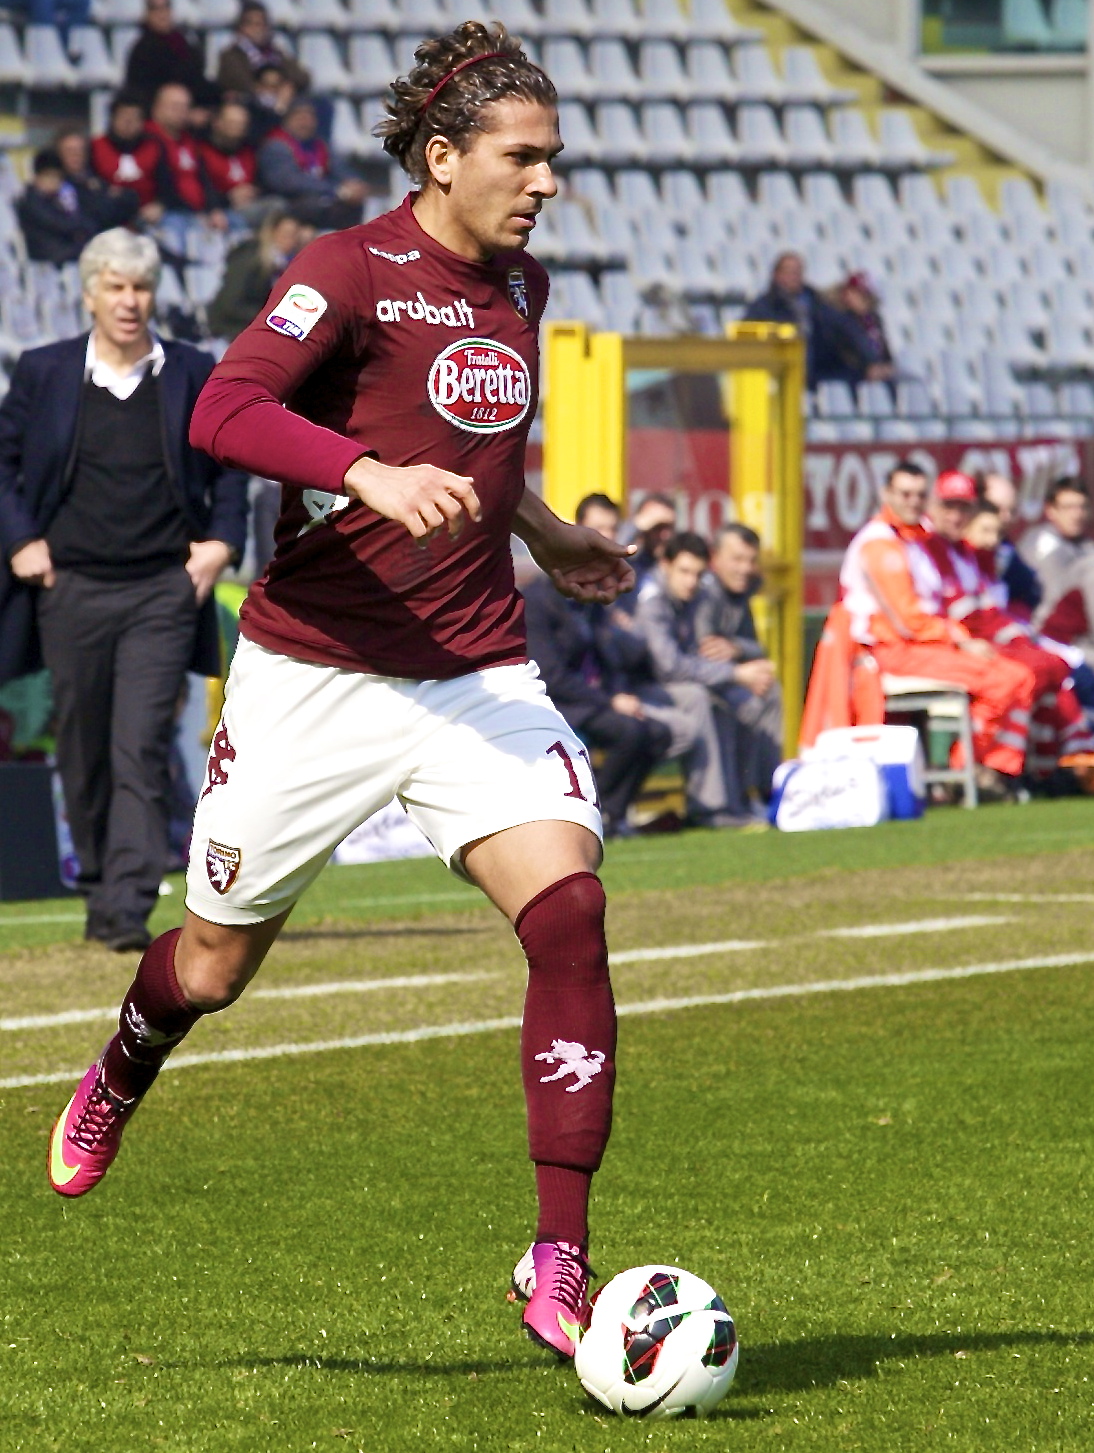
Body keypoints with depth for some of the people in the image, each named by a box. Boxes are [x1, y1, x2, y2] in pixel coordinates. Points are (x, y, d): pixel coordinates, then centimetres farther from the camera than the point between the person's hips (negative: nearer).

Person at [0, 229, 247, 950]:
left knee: (141, 751, -12)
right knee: (84, 751, 9)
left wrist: (222, 541, 2)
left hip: (163, 591, -1)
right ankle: (100, 887, 26)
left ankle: (129, 906, -16)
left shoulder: (193, 375, 6)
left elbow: (231, 467, 16)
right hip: (72, 587, 1)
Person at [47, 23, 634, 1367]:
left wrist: (548, 537, 30)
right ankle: (116, 1083, 47)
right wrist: (374, 475, -38)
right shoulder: (350, 269, -12)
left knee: (568, 911, -18)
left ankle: (559, 1266, -17)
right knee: (219, 957, 9)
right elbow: (224, 414, -27)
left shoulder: (518, 287, 10)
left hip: (476, 676, 4)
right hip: (315, 675, -4)